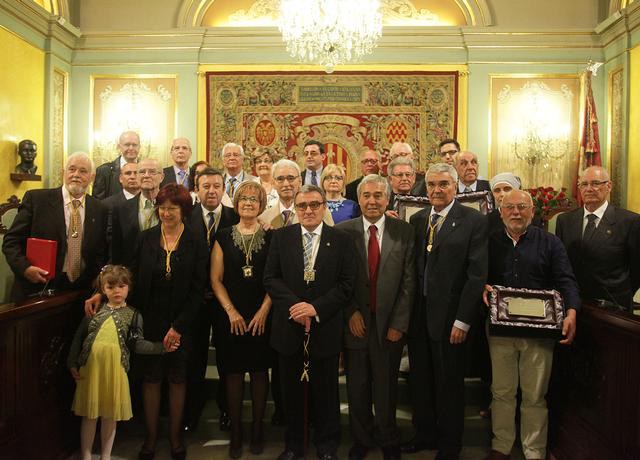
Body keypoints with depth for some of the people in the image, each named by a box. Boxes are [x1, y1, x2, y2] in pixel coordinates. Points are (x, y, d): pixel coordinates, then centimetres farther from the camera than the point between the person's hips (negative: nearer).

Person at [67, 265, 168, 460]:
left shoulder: (133, 315, 2)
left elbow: (138, 344, -3)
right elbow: (78, 337, 7)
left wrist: (161, 347, -16)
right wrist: (72, 364, 2)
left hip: (115, 370, 0)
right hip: (90, 368, 1)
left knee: (110, 415, 11)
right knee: (89, 414, 10)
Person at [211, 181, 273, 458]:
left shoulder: (271, 237, 1)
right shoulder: (224, 237, 4)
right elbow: (216, 280, 2)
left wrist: (264, 311, -11)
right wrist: (232, 312, -7)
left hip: (262, 318, 0)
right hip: (231, 318, 1)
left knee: (260, 371, 8)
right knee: (233, 372, 6)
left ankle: (257, 429, 23)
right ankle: (236, 431, 20)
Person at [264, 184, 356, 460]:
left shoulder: (342, 239, -1)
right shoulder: (281, 237, 3)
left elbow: (347, 283, -5)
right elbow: (271, 278, -1)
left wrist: (316, 307, -16)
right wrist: (294, 306, -15)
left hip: (325, 327, -1)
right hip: (289, 326, 1)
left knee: (325, 391, 12)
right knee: (291, 391, 14)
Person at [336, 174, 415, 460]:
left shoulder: (404, 232, 0)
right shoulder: (343, 231, -1)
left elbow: (409, 282, -2)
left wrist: (399, 323, -6)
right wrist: (351, 313, -8)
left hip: (389, 324, 0)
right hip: (356, 322, 1)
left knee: (386, 388, 12)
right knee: (357, 388, 12)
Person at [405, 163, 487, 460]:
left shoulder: (474, 221, -8)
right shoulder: (417, 219, 7)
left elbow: (477, 274, -12)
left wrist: (462, 321, -14)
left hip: (449, 317, -4)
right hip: (418, 313, 5)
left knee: (449, 383, 11)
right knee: (420, 379, 17)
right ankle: (425, 434, 38)